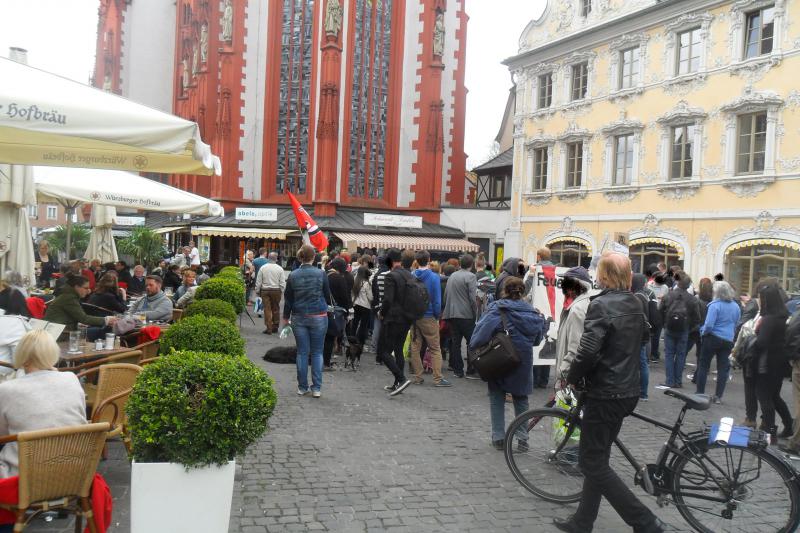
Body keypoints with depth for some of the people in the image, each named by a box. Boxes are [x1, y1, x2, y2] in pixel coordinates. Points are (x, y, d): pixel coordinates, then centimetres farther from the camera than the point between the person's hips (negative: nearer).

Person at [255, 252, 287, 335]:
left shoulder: (263, 267, -1)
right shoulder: (280, 268, -3)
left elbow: (258, 281, 1)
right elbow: (282, 283, -2)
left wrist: (258, 291, 11)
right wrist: (281, 292, 8)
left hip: (265, 290, 0)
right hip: (276, 290, 0)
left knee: (267, 309, 2)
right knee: (276, 309, 13)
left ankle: (269, 328, 0)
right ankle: (275, 327, 18)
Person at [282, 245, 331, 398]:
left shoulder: (293, 275, -3)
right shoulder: (321, 274, -7)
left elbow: (288, 298, 4)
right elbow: (327, 296, 3)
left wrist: (286, 317, 15)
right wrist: (326, 307, 24)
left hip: (299, 317, 1)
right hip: (318, 317, -1)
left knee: (302, 352, 9)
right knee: (317, 352, 6)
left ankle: (302, 387, 13)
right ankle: (316, 388, 4)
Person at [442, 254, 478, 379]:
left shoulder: (452, 276, 12)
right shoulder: (470, 276, -8)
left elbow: (445, 296, 14)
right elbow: (473, 298, -13)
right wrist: (476, 314, -5)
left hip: (451, 314, 6)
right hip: (466, 314, -6)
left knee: (455, 343, 9)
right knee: (472, 343, 2)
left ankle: (458, 370, 12)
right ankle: (471, 371, 2)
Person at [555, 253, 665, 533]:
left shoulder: (601, 305, -19)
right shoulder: (635, 304, 8)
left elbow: (588, 351, -26)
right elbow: (642, 336, 25)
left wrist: (572, 378, -9)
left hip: (605, 394, -9)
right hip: (628, 391, 9)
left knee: (592, 463, 0)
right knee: (597, 458, 17)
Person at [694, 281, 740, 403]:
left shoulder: (715, 305, -15)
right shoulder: (736, 306, 6)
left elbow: (709, 325, -21)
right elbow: (736, 324, 18)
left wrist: (703, 332, -4)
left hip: (713, 338, -5)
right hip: (728, 340, 5)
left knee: (703, 365, 7)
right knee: (723, 368, 8)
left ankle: (700, 393, 10)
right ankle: (718, 396, 9)